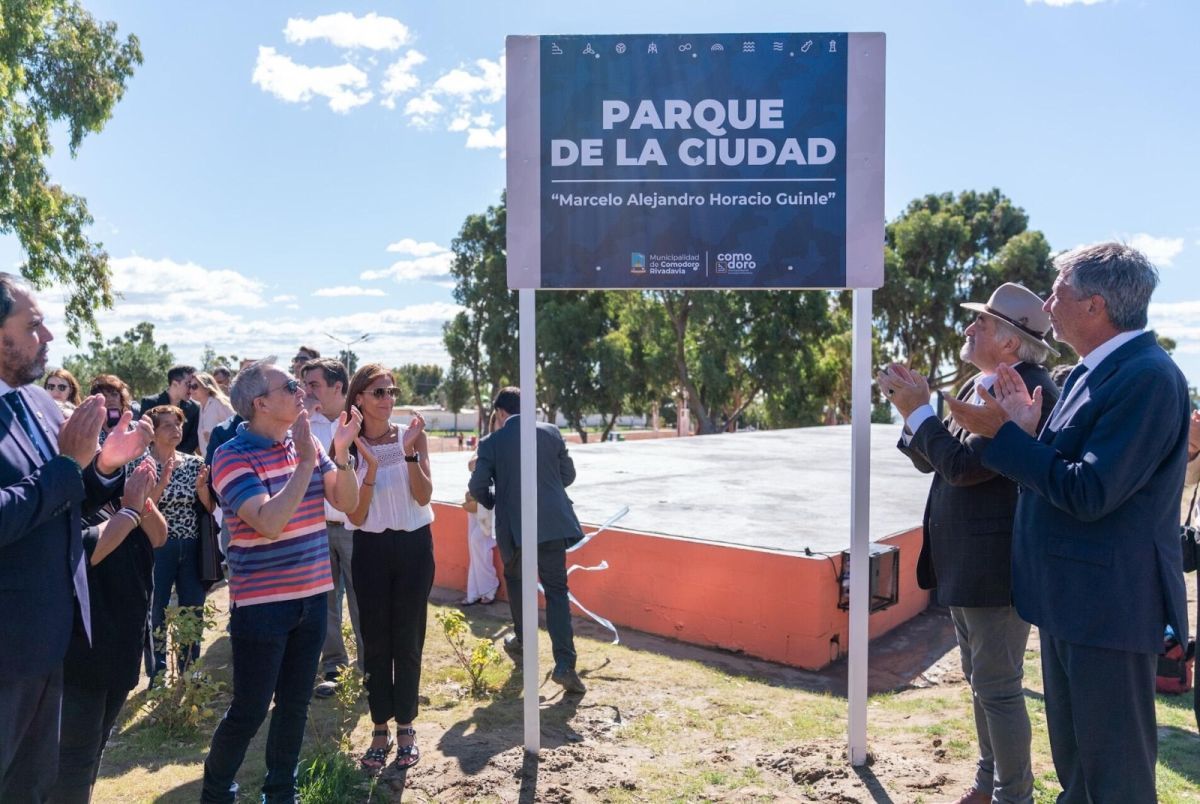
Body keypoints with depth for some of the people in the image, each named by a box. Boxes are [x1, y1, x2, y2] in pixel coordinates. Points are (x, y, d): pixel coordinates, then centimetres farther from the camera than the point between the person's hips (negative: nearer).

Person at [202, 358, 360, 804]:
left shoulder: (305, 442, 2)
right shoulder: (232, 456, -15)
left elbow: (347, 501, 2)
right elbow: (270, 523, -27)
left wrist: (341, 453, -13)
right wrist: (306, 461, -26)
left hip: (311, 596, 6)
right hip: (261, 604, -6)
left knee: (294, 704, 16)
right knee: (249, 711, 5)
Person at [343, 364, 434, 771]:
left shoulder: (411, 434, -3)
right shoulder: (350, 447, -4)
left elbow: (424, 496, -11)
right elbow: (355, 515, -9)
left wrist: (409, 452, -22)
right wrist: (371, 467, -21)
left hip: (414, 545, 0)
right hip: (371, 550, 0)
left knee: (408, 639, 7)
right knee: (375, 642, 7)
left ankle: (405, 727, 22)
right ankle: (380, 729, 22)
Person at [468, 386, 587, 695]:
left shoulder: (491, 443, -5)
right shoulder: (551, 432, 3)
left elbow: (477, 486, -6)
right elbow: (568, 474, 9)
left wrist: (493, 503, 15)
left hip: (514, 527, -1)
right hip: (552, 523, 1)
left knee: (515, 580, 25)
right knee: (556, 590, 5)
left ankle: (522, 643, 38)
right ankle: (564, 664, -5)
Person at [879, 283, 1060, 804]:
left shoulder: (1028, 390, -19)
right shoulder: (975, 387, 9)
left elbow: (964, 465, -26)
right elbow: (930, 459, 11)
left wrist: (917, 410, -18)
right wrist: (913, 407, -3)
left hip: (995, 565, -10)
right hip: (963, 562, 10)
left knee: (998, 688, 4)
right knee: (980, 682, 21)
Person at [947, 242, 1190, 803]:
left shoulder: (1147, 377, -20)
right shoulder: (1093, 373, 10)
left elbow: (1088, 493, -25)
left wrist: (1004, 434, -18)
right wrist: (1027, 430, -3)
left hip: (1109, 604, -9)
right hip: (1070, 598, 10)